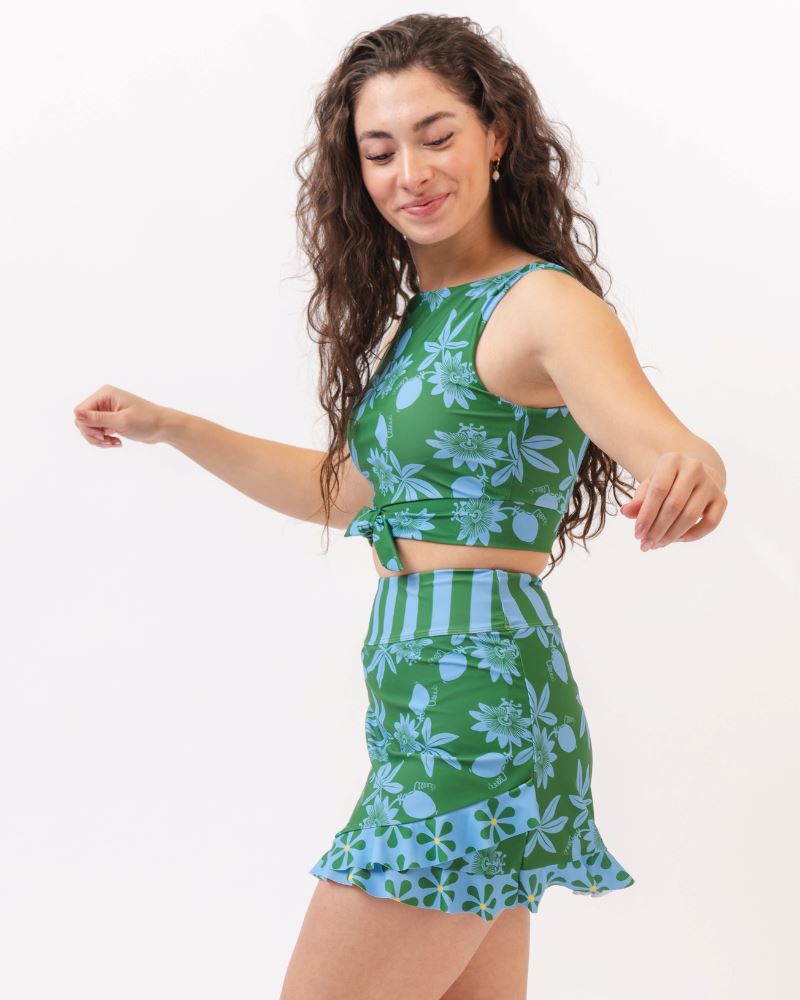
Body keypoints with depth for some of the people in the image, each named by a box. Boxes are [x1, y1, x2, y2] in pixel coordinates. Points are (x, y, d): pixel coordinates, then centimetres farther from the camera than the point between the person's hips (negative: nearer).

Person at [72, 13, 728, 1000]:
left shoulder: (544, 305, -12)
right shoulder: (417, 319, 15)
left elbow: (661, 446, -29)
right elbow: (346, 490, 25)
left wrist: (692, 472, -53)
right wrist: (169, 427, 22)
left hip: (475, 705, -8)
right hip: (426, 703, 8)